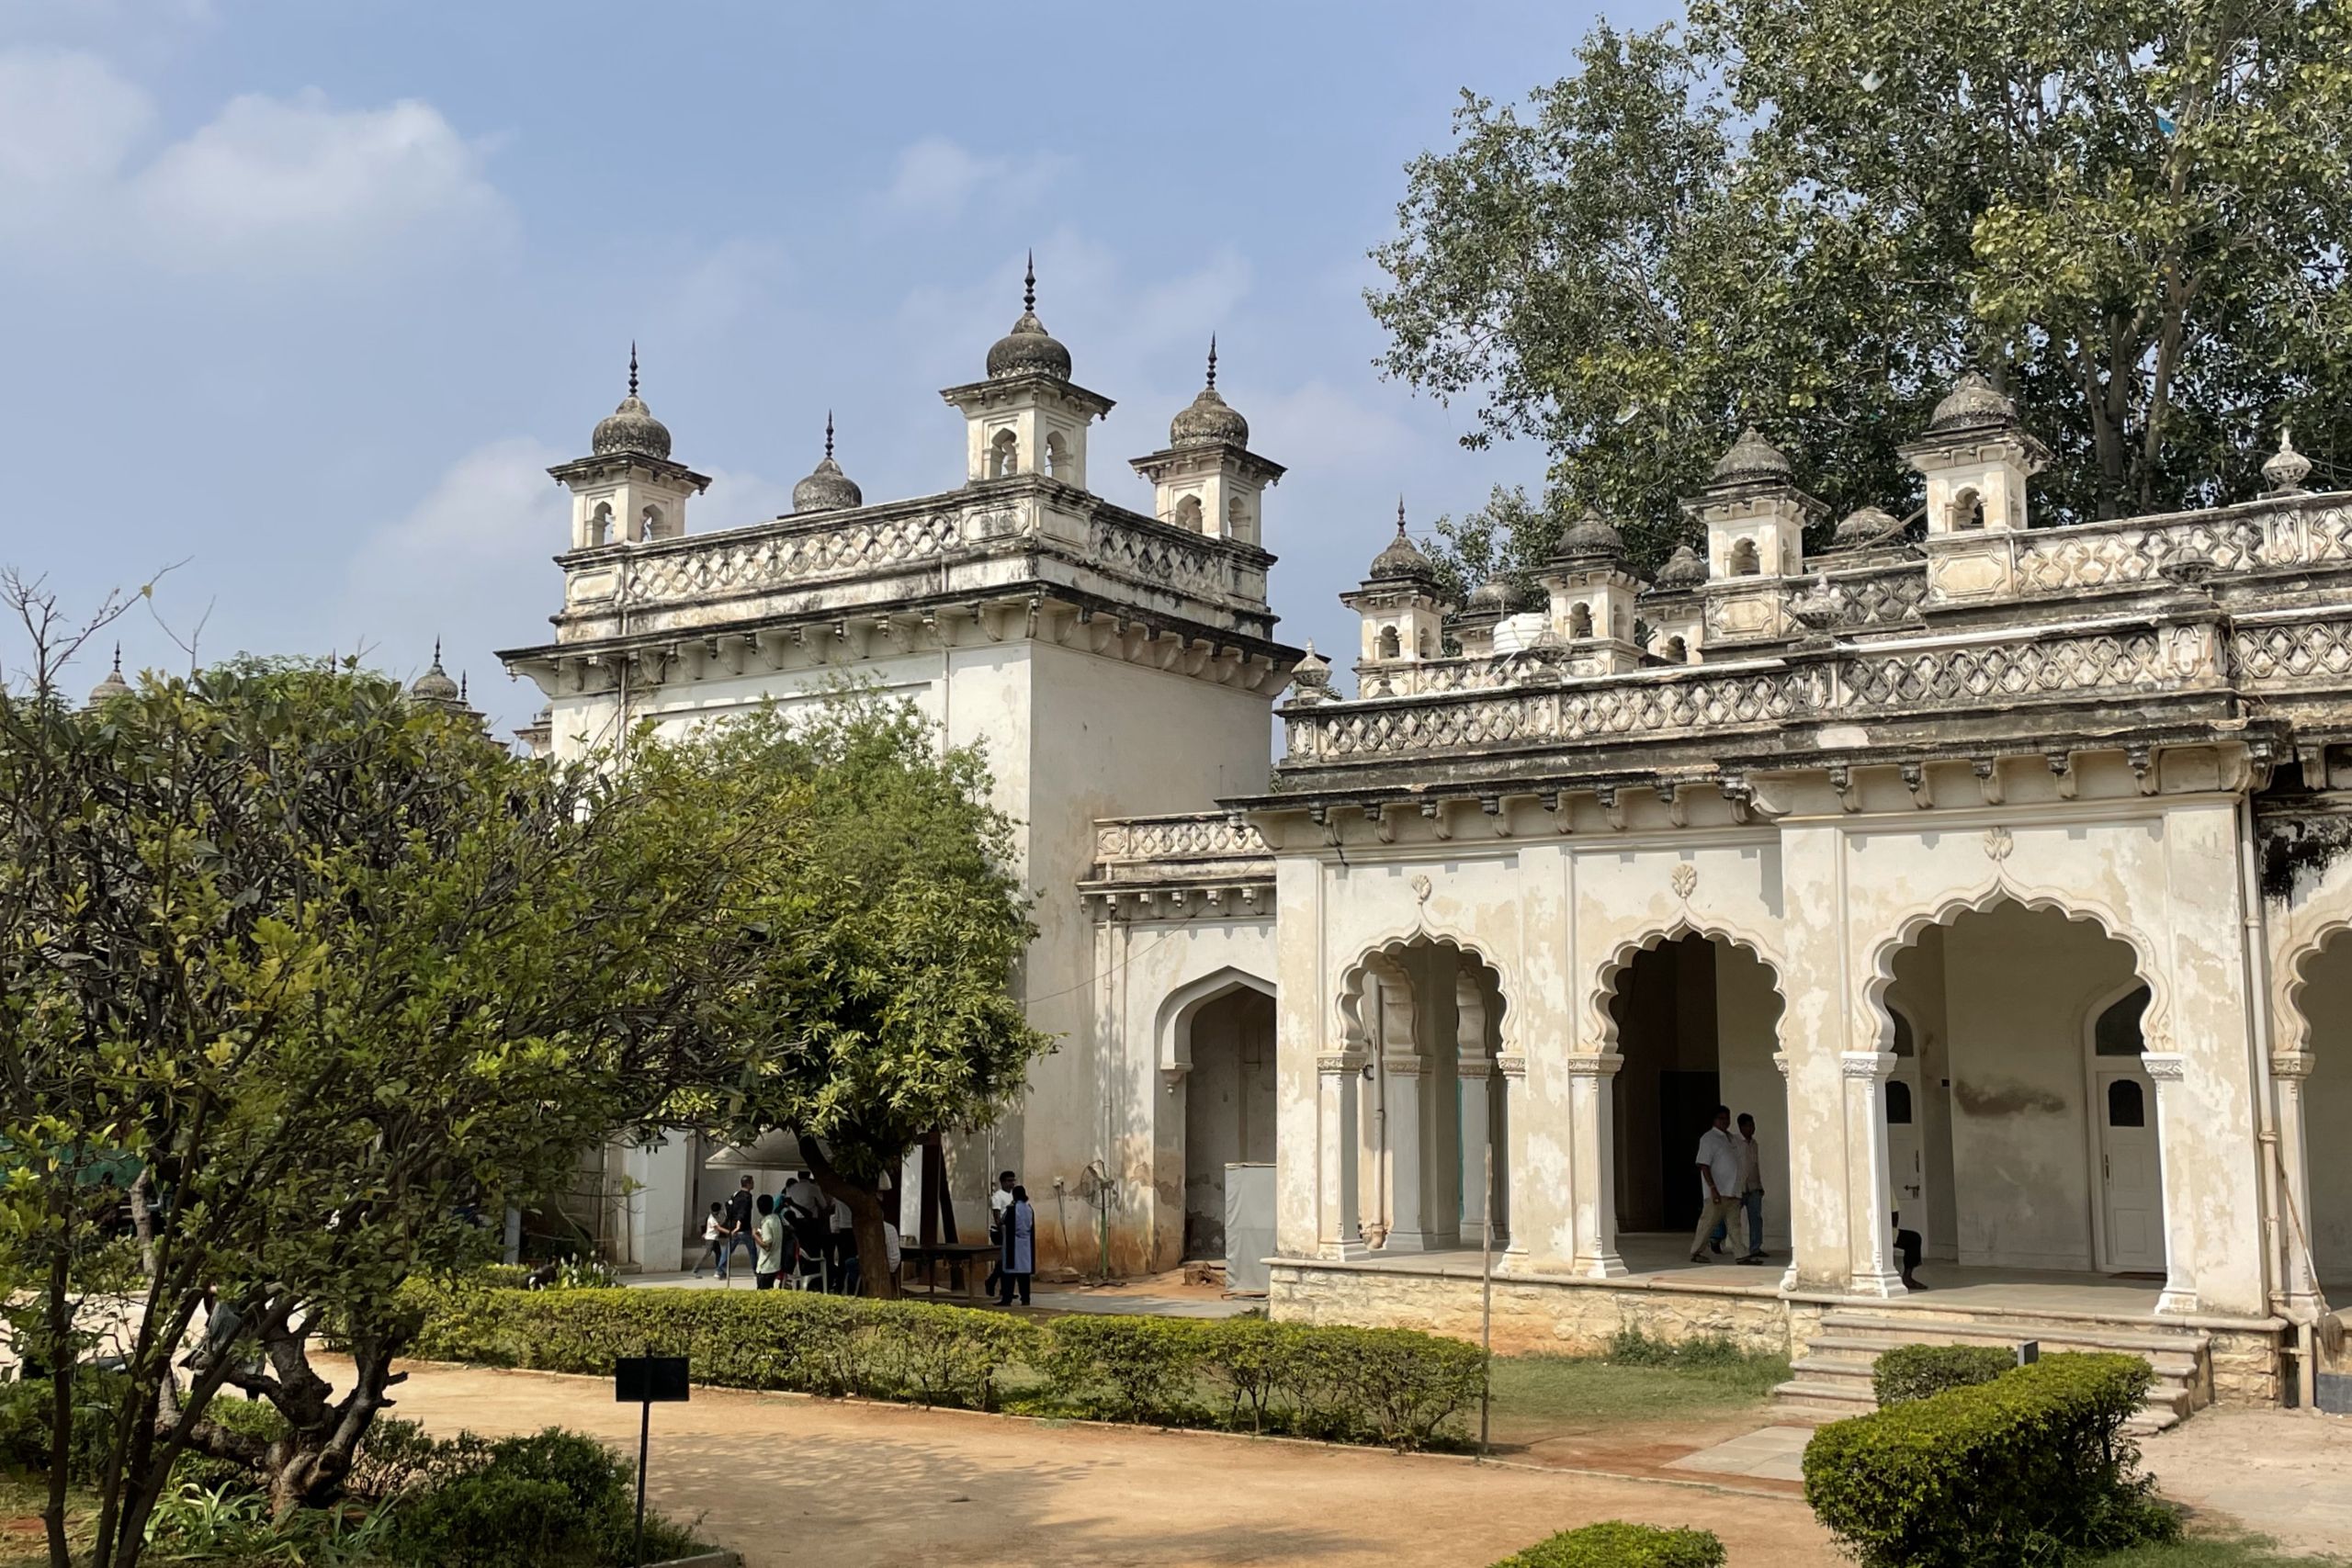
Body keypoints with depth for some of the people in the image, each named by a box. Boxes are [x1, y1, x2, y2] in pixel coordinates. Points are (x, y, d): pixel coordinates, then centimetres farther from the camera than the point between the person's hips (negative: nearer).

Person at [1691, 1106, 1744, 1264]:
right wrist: (1712, 1188, -21)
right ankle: (1696, 1252, 6)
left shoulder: (1731, 1138, 17)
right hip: (1717, 1192, -7)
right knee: (1708, 1222, -3)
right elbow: (1704, 1165, -14)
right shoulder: (1708, 1138, -7)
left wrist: (1738, 1188, 20)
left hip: (1732, 1191, 7)